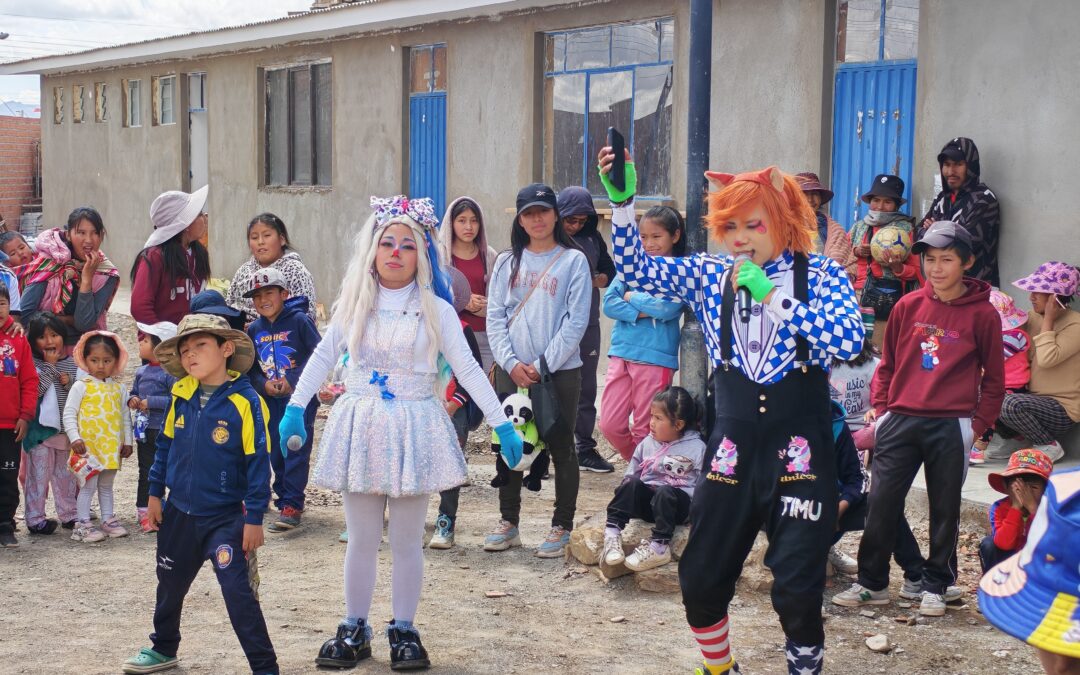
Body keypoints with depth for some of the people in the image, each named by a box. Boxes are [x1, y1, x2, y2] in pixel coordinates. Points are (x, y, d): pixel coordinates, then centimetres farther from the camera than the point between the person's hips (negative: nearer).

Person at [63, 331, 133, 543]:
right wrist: (74, 438, -17)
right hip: (88, 446, -5)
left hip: (111, 447, 5)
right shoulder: (81, 386, -8)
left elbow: (125, 416, 12)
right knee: (88, 485, -1)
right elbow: (69, 414, -9)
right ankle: (83, 525, 5)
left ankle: (108, 520, 25)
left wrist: (127, 441, 10)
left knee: (106, 485, 16)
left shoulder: (119, 388, 6)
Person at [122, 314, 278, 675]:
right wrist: (155, 494, 13)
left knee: (237, 589, -12)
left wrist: (254, 518, -15)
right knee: (170, 584, 22)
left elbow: (258, 462, -16)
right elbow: (165, 445, 13)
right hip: (179, 513, 6)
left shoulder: (245, 402, -17)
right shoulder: (182, 397, 0)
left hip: (224, 517, -6)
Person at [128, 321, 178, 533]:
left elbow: (176, 399, -23)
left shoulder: (170, 372, -15)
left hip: (165, 430, -7)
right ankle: (144, 511, 19)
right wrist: (132, 400, 1)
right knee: (146, 471, 12)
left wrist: (151, 402, -21)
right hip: (144, 429, 7)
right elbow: (134, 392, 24)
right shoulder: (141, 372, 10)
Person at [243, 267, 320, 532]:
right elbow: (250, 366, 13)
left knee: (296, 450, -9)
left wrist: (293, 380, -16)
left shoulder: (299, 320, -8)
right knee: (275, 451, 10)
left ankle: (292, 505, -8)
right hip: (271, 399, 6)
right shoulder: (254, 329, 8)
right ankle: (284, 497, 23)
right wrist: (264, 384, -7)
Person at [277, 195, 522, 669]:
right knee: (361, 539, 8)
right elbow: (323, 357, 8)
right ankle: (354, 630, 19)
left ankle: (404, 631, 17)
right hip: (360, 426, 2)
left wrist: (501, 423, -7)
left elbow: (467, 369, -3)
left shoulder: (435, 310, -2)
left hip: (413, 428, -2)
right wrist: (294, 408, 0)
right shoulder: (355, 305, 4)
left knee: (407, 541, 5)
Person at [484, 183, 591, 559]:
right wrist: (511, 363, -8)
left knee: (560, 448, 2)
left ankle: (562, 528, 11)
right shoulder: (507, 263, 9)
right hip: (512, 371, 3)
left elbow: (576, 321, -7)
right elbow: (495, 317, 5)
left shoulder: (573, 261, -1)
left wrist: (543, 365, -12)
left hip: (560, 370, -3)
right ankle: (508, 524, 20)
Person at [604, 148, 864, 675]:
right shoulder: (708, 274, 5)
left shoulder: (820, 274, -3)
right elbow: (635, 269, -4)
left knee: (797, 586, -5)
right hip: (732, 446, 3)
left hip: (801, 448, -3)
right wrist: (622, 201, -17)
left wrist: (771, 296, -21)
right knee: (700, 578, 7)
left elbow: (849, 341, -20)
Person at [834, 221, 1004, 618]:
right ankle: (872, 583, 14)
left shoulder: (982, 314, -1)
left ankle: (936, 586, 20)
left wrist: (979, 422, -2)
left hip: (951, 427, -2)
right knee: (881, 504, 2)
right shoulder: (907, 306, 6)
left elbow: (993, 377, 5)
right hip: (899, 421, 2)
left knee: (945, 508, 7)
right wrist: (880, 405, 6)